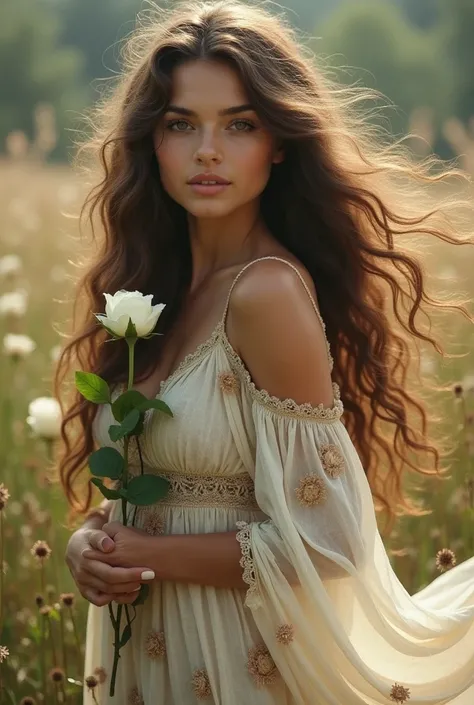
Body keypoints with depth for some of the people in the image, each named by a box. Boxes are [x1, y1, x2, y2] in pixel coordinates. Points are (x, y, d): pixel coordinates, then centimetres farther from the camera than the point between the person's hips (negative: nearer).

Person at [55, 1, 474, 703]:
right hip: (146, 647, 7)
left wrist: (150, 554, -14)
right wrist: (89, 539, -7)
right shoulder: (158, 284, 3)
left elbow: (324, 541, -22)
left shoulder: (268, 291, -19)